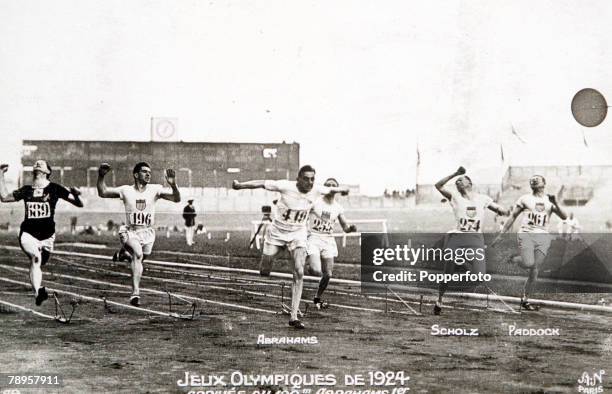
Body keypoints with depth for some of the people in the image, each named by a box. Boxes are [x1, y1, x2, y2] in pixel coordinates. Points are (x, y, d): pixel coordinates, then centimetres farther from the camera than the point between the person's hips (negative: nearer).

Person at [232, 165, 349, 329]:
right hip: (277, 233, -2)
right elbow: (262, 184, -16)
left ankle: (294, 317, -12)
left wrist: (342, 190, 29)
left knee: (299, 273, -15)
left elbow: (330, 189, 10)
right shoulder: (286, 186, -22)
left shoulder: (316, 190, -11)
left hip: (298, 234, 2)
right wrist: (240, 185, -16)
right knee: (264, 272, 3)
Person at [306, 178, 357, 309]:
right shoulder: (314, 202, -6)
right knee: (317, 271, -23)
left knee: (327, 274, 2)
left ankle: (317, 298, 25)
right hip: (313, 239, -4)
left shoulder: (338, 208, 6)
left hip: (328, 240, 4)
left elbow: (345, 228, 11)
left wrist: (351, 228, -12)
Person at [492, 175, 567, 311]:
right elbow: (512, 217, 12)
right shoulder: (525, 199, 10)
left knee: (534, 271, -2)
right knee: (529, 263, -25)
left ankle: (525, 300, 10)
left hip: (543, 236, 2)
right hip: (526, 234, -2)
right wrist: (501, 234, 9)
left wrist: (556, 204, -12)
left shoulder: (550, 201, 14)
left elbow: (564, 217, 5)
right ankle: (514, 259, 9)